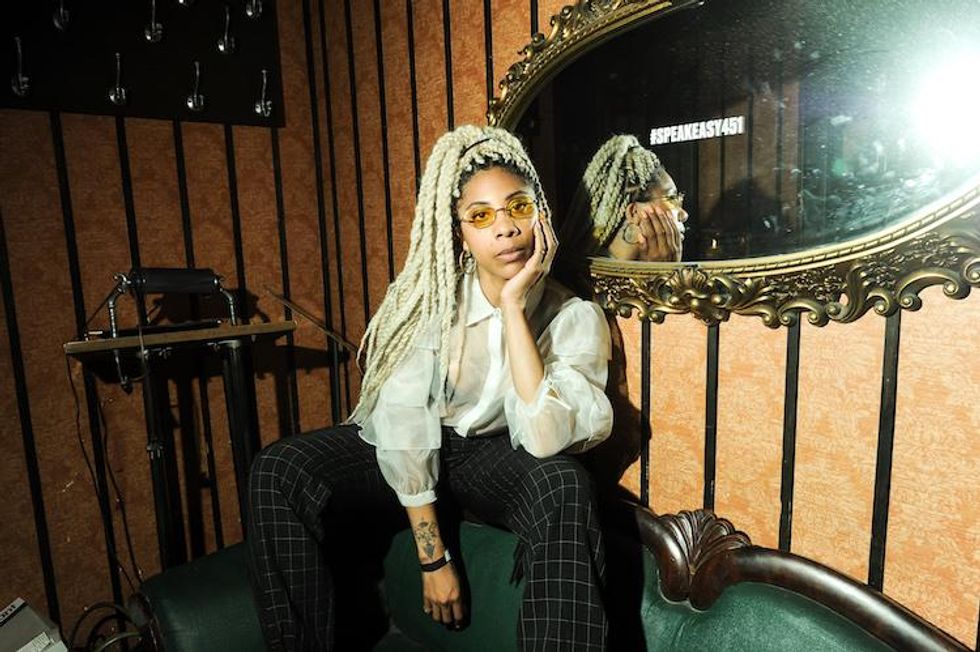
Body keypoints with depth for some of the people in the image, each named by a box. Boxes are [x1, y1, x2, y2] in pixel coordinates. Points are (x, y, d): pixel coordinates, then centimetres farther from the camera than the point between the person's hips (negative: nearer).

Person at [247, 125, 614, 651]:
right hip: (413, 453, 2)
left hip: (494, 458, -1)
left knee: (566, 487, -34)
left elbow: (543, 439, -28)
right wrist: (433, 556, -20)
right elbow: (403, 415, -19)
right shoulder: (433, 296, -14)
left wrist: (513, 304, -30)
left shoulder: (575, 317, -14)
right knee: (278, 470, -21)